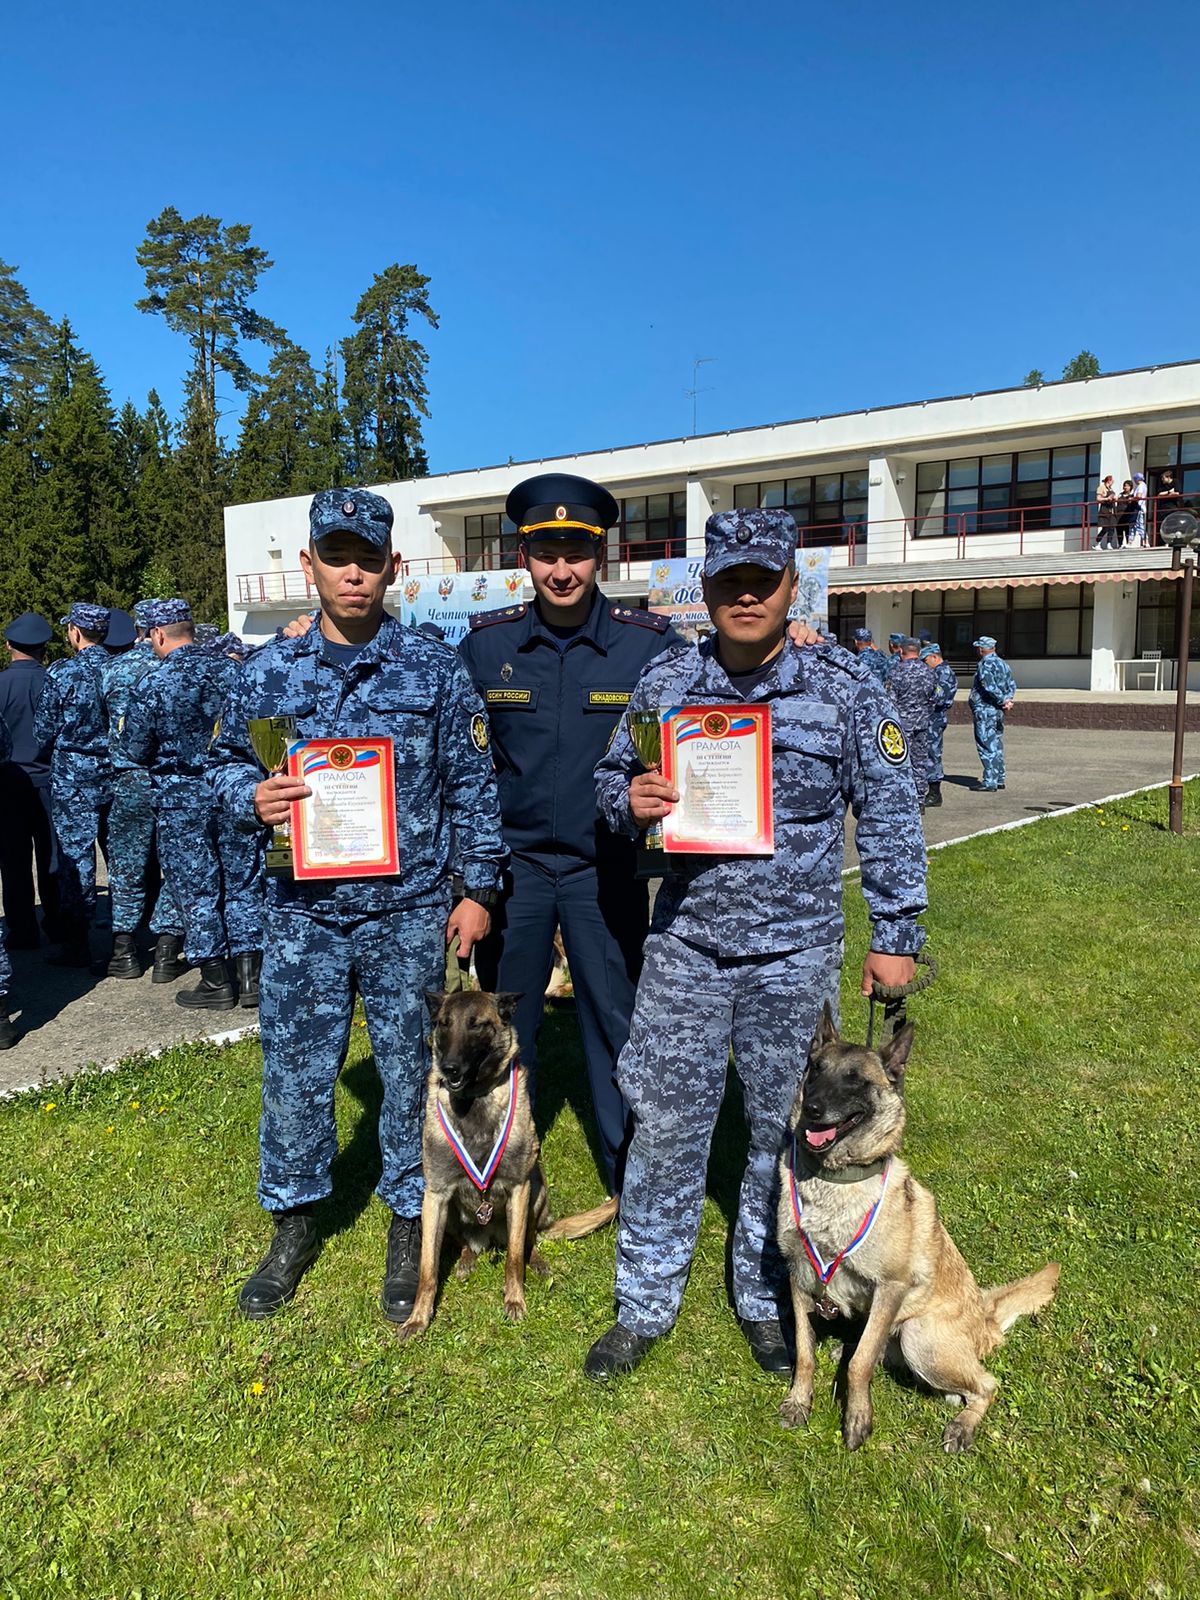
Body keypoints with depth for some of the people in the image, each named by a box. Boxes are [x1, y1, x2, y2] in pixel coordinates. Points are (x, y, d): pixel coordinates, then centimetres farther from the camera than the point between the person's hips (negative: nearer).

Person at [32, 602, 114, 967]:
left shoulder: (61, 673, -11)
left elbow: (43, 733, -4)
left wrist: (56, 746, 16)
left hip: (73, 777, -4)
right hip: (116, 776, 4)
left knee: (75, 858, 3)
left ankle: (77, 944, 7)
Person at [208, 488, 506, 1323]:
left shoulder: (437, 669, -2)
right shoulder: (268, 672, 3)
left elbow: (473, 785, 0)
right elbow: (228, 759, 13)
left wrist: (479, 887, -2)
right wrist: (252, 797, -10)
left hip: (410, 910, -1)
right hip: (304, 910, 2)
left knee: (410, 1069, 10)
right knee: (295, 1071, 11)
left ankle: (411, 1222, 32)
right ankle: (295, 1224, 34)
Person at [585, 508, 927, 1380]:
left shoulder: (846, 686, -5)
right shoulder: (664, 680, 1)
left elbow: (889, 816, 0)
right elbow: (612, 776, 11)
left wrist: (896, 935, -1)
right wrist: (629, 798, -13)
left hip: (796, 951, -1)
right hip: (685, 942, 1)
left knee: (787, 1129, 13)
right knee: (665, 1124, 7)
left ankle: (767, 1297, 36)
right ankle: (645, 1302, 27)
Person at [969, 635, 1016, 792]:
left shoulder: (985, 665, -14)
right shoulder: (1002, 664, 15)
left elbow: (990, 687, -24)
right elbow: (1012, 684, 15)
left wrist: (1002, 701, -14)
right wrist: (1008, 699, 1)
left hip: (984, 710, -9)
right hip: (998, 711, 9)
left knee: (986, 745, -7)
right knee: (996, 745, 15)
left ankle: (989, 782, -8)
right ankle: (999, 779, 21)